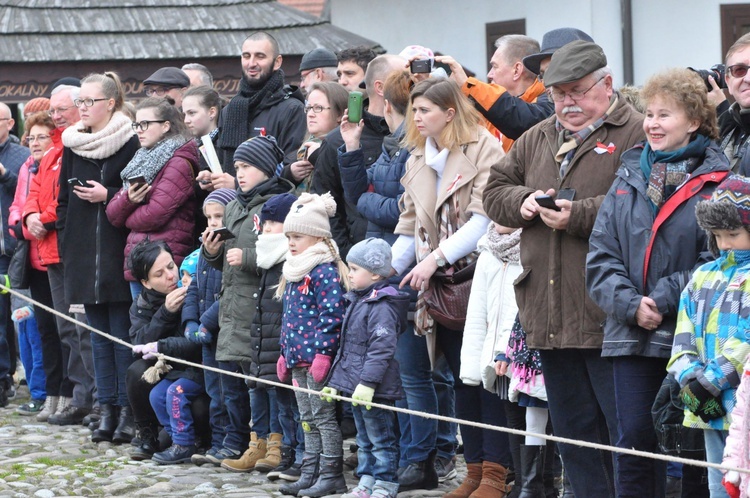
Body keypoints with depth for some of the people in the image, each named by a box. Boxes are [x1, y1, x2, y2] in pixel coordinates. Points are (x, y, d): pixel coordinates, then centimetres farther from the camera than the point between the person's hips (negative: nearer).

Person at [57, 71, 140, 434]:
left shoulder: (130, 143, -5)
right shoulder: (72, 145, 12)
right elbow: (63, 200, 17)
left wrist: (107, 196, -15)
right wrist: (66, 245, 10)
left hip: (118, 253, -5)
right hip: (83, 254, 6)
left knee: (122, 333, -3)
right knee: (99, 333, 8)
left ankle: (128, 411, 0)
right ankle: (108, 409, 10)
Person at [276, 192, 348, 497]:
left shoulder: (325, 272, -13)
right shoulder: (292, 273, 16)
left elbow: (331, 315, -19)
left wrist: (323, 352, -23)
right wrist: (285, 353, 20)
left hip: (316, 357, -10)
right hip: (298, 359, 10)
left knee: (323, 417, -5)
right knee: (307, 419, 12)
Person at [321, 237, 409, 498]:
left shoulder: (383, 306, -16)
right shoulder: (357, 303, 15)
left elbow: (381, 349, -23)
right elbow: (346, 347, 22)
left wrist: (367, 383, -27)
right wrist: (335, 381, 20)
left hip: (376, 389, -10)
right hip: (356, 386, 10)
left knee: (381, 439, -2)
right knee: (364, 440, 16)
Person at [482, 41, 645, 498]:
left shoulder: (635, 134, -5)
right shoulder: (538, 140, 18)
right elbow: (496, 191, 21)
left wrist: (578, 215, -21)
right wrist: (523, 202, -1)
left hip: (606, 318, -7)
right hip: (551, 318, 7)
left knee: (624, 430, -6)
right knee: (574, 430, 14)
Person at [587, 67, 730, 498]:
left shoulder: (716, 181, -4)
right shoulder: (630, 176, 11)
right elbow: (601, 254, 7)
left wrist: (665, 299, -15)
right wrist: (629, 303, -9)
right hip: (632, 334, 4)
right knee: (636, 441, 3)